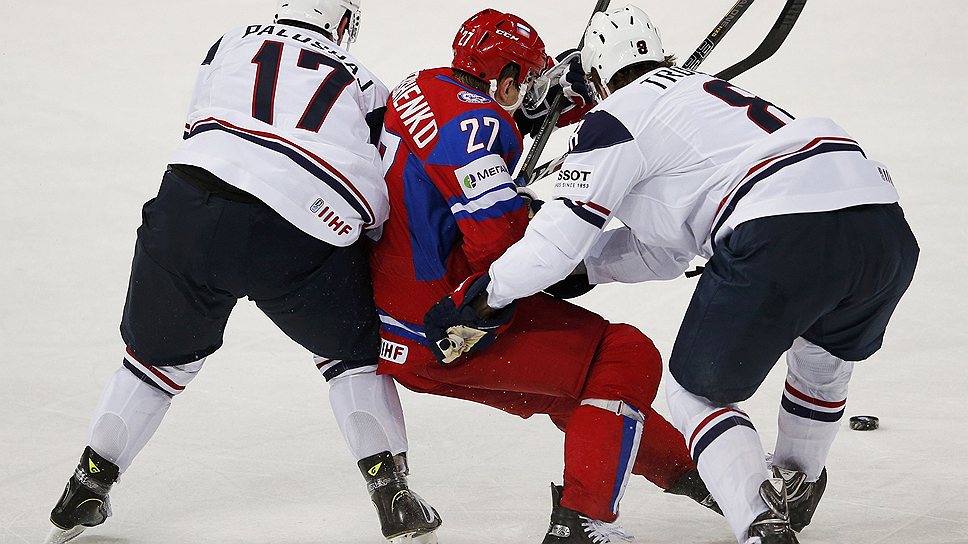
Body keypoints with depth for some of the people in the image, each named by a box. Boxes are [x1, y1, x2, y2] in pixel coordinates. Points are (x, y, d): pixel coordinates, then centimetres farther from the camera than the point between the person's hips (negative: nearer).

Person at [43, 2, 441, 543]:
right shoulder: (365, 87, 20)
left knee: (161, 356, 22)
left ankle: (87, 490, 27)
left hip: (188, 211, 2)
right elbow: (385, 207, 16)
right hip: (301, 243, -1)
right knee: (353, 351, 22)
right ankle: (393, 495, 14)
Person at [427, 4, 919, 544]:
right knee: (826, 351, 38)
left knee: (697, 393, 13)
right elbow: (663, 251, 37)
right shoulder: (706, 89, 35)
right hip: (886, 228, 7)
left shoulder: (618, 115, 11)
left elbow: (561, 233, 8)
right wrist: (581, 265, 39)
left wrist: (480, 300, 21)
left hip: (783, 236, -7)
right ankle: (793, 487, 48)